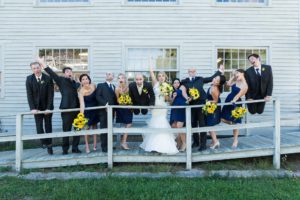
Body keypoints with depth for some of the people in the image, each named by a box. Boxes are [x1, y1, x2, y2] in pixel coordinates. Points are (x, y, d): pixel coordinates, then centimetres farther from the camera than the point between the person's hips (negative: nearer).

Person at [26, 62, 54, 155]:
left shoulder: (48, 78, -8)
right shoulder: (29, 79, -3)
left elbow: (50, 94, -10)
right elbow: (29, 95, -7)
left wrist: (48, 108, -16)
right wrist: (32, 108, -15)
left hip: (47, 107, -1)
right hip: (37, 108, 1)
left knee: (48, 127, 8)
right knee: (39, 127, -3)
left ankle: (49, 146, 18)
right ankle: (44, 142, 11)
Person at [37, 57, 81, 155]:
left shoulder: (76, 83, 18)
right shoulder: (61, 80, 6)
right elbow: (52, 74, -7)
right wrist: (43, 64, -15)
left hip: (76, 109, 5)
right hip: (66, 109, -4)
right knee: (66, 130, 2)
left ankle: (75, 148, 19)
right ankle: (65, 149, 16)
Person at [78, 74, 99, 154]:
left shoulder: (93, 86, -12)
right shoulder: (81, 91, -23)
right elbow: (82, 103, -34)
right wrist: (82, 112, -46)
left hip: (95, 109, 4)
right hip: (87, 111, -3)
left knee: (94, 126, 13)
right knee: (87, 127, 1)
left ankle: (95, 144, 23)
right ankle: (87, 146, 11)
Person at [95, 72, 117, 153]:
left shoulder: (114, 87, 21)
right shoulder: (101, 85, 8)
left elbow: (115, 98, 16)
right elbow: (98, 96, -5)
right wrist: (105, 104, -17)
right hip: (103, 110, -4)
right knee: (104, 128, -3)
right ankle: (104, 146, 2)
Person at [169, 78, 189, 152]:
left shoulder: (182, 87, 7)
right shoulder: (172, 91, 20)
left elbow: (184, 93, -12)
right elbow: (171, 102, 18)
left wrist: (187, 98, -34)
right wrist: (173, 97, -2)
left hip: (182, 109, -6)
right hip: (175, 110, 6)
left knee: (179, 126, -17)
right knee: (173, 127, 4)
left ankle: (184, 143, -2)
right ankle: (179, 143, 21)